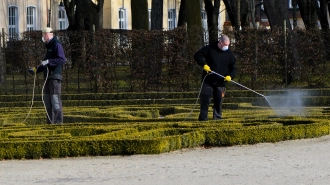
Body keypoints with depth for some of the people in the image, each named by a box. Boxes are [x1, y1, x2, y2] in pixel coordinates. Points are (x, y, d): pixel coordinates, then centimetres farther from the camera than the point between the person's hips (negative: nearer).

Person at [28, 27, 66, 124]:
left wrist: (48, 61, -26)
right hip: (48, 78, 10)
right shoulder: (49, 47, 22)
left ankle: (58, 121, -14)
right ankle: (50, 122, 9)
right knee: (47, 100, 7)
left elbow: (62, 59, -20)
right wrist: (36, 69, 17)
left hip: (55, 77, -10)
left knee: (55, 99, -13)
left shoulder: (57, 45, -7)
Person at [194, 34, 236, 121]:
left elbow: (233, 68, 8)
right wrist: (204, 65, -15)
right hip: (208, 80, -2)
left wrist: (230, 76, -12)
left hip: (220, 81, 2)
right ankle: (203, 118, 0)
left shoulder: (229, 54, 3)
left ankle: (217, 117, 11)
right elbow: (197, 55, -2)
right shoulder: (210, 49, -3)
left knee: (218, 101, 3)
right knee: (205, 98, -5)